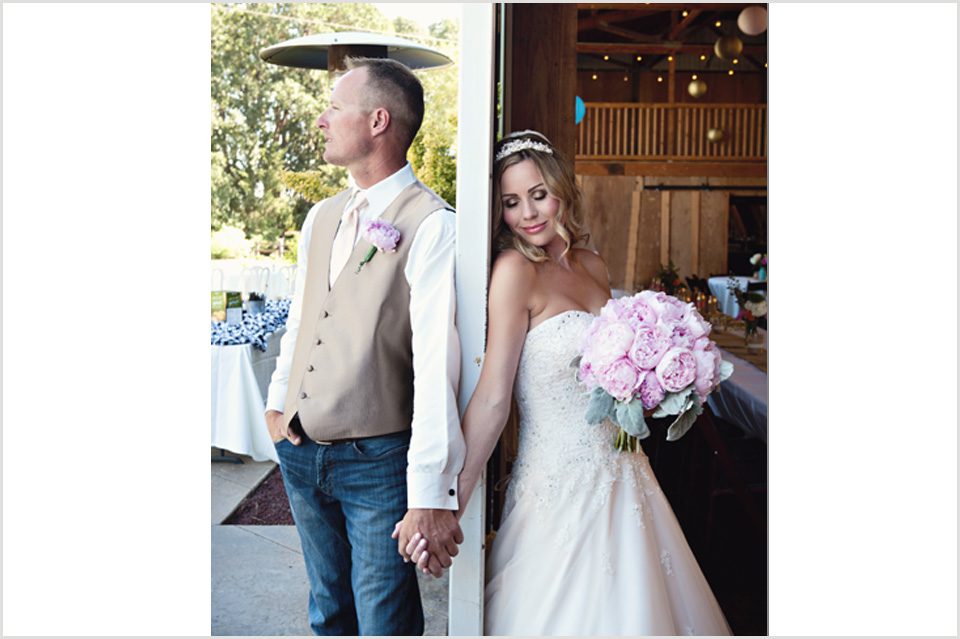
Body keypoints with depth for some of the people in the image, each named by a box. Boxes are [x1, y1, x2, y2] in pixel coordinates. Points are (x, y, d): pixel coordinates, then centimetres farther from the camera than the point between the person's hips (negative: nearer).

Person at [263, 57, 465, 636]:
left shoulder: (430, 225, -17)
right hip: (300, 453, 7)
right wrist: (279, 401, 14)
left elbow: (436, 361, -24)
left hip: (377, 460, -7)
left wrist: (430, 492, -27)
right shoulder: (321, 218, 8)